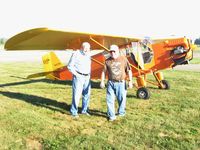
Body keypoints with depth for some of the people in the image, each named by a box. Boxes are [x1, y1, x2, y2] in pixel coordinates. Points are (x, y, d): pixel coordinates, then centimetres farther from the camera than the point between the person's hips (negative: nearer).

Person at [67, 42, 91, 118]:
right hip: (78, 77, -6)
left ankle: (84, 110, 24)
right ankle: (74, 111, 8)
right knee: (76, 94, -6)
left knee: (87, 94, 10)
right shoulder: (76, 54, -10)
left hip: (87, 78, 7)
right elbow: (70, 66, -8)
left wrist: (89, 75, 10)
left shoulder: (88, 55, 9)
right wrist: (76, 74, -13)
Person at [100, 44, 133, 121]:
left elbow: (129, 71, 1)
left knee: (122, 98, 10)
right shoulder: (107, 61, 4)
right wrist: (102, 81, -1)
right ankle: (111, 115, 12)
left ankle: (121, 112, 35)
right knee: (110, 99, 0)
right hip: (111, 83, 1)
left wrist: (130, 81, -3)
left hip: (121, 83, -1)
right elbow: (104, 71, 6)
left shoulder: (123, 59, 0)